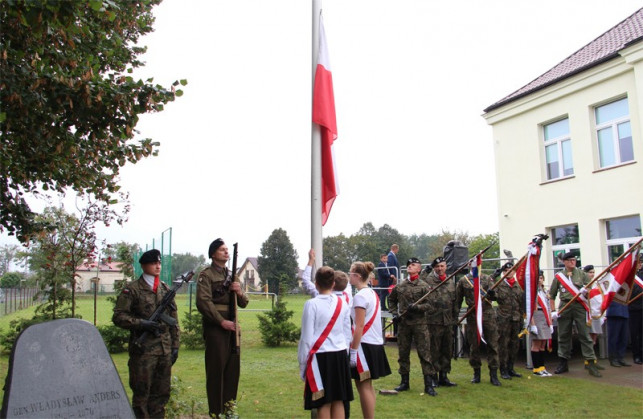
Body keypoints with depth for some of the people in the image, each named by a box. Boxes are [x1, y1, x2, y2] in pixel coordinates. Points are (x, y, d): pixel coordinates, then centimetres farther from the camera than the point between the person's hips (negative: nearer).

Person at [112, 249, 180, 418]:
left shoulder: (166, 289, 12)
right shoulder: (132, 289, -3)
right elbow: (118, 316, -8)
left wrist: (175, 345, 11)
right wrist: (142, 323, -19)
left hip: (165, 350, 5)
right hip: (144, 349, -5)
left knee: (162, 393, 12)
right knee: (141, 393, 3)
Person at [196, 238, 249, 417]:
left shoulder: (232, 275, 16)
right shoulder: (206, 275, -4)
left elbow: (243, 303, 16)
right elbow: (203, 302, -15)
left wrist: (239, 292, -6)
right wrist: (222, 321, -19)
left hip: (232, 326, 7)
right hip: (215, 327, -6)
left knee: (233, 367, 10)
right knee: (216, 368, -1)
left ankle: (229, 407, 24)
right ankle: (215, 411, 9)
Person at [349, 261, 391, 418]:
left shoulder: (360, 296, -15)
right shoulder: (373, 294, 12)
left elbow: (359, 327, -19)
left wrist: (353, 351, -17)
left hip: (365, 345, -9)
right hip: (375, 343, 9)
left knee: (363, 386, -2)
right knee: (367, 386, 15)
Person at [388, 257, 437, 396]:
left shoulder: (424, 286, -2)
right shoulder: (399, 286, 8)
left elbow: (429, 304, -7)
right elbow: (391, 300, 20)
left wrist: (417, 307, -22)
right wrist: (394, 313, 7)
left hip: (419, 324, -3)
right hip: (403, 324, 4)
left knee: (424, 354, -3)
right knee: (403, 354, 10)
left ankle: (429, 385, 4)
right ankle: (404, 382, 22)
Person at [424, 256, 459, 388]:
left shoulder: (452, 283, 13)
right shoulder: (428, 281, -5)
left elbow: (455, 302, 17)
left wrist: (455, 318, 14)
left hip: (448, 322, 6)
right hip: (433, 321, -6)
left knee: (447, 351, 12)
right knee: (433, 350, 0)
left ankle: (443, 376, 24)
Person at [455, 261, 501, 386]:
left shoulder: (487, 279, 9)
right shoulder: (463, 281, 6)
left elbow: (493, 296, -1)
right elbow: (458, 300, 10)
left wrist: (492, 294, -24)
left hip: (488, 315, 1)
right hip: (473, 317, -1)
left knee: (492, 345, -1)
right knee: (474, 346, 5)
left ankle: (493, 374, 7)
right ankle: (476, 373, 17)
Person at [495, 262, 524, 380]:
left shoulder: (519, 286, 11)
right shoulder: (499, 285, 1)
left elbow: (522, 303, 14)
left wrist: (521, 319, 11)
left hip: (516, 318, 4)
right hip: (503, 318, -4)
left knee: (515, 344, 9)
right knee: (503, 344, -3)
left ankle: (510, 368, 21)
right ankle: (503, 370, 5)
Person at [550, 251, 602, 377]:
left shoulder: (581, 274, 8)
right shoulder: (559, 276, 7)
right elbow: (552, 295, 9)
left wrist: (585, 289, -19)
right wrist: (553, 311, 1)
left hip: (580, 307, -1)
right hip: (564, 307, 1)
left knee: (585, 335, -4)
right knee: (563, 336, 7)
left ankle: (591, 362, -1)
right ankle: (563, 363, 17)